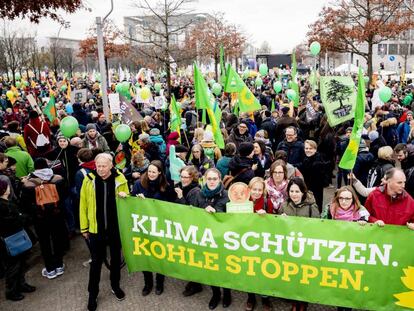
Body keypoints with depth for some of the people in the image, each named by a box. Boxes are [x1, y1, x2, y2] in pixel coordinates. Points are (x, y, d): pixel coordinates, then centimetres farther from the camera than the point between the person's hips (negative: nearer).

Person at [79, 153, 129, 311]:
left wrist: (125, 196, -18)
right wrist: (84, 227, -1)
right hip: (96, 229, -1)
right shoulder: (89, 179, -8)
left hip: (116, 227, 1)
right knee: (96, 261, 9)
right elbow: (83, 204, -3)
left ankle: (115, 285, 38)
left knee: (116, 258, 17)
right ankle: (92, 293, 26)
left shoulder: (120, 179, -7)